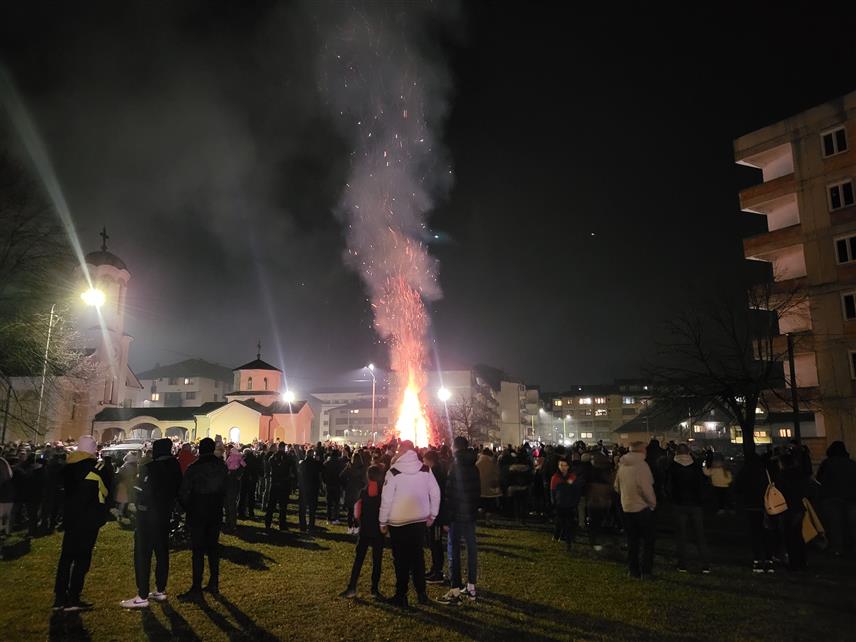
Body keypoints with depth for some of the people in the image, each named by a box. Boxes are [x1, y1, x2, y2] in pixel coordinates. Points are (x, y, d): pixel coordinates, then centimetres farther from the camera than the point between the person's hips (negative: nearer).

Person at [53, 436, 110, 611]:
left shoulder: (69, 466, 5)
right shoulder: (96, 467, -15)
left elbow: (66, 487, 18)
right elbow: (105, 491, -9)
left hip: (70, 516, 7)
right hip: (89, 518, -7)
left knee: (66, 556, 13)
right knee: (82, 557, -1)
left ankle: (59, 597, 16)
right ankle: (73, 599, 0)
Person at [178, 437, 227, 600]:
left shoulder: (194, 468, -13)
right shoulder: (222, 466, 0)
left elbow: (183, 493, -10)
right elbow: (225, 489, 4)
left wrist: (187, 507, 7)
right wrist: (218, 503, 13)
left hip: (198, 513, -4)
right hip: (216, 512, 5)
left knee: (198, 550, -1)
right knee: (213, 547, 14)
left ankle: (196, 589, 1)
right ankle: (214, 583, 20)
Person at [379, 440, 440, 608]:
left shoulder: (393, 472, -13)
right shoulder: (425, 470, -2)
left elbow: (386, 498, -12)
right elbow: (435, 493, 2)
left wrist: (383, 521, -2)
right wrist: (433, 514, 12)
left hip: (398, 522, -4)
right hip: (420, 520, 4)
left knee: (401, 559, 8)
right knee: (418, 556, 16)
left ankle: (401, 596, 14)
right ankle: (421, 593, 21)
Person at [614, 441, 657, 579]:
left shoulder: (622, 465, 3)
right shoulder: (641, 465, -17)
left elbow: (617, 487, 11)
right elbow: (646, 488, -20)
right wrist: (653, 502, -5)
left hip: (627, 507, 6)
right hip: (642, 508, -5)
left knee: (632, 541, 14)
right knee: (648, 541, 9)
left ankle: (634, 570, 18)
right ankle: (646, 570, 10)